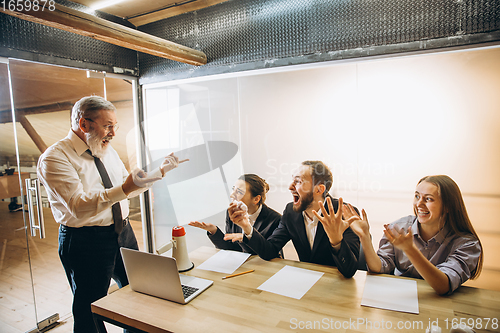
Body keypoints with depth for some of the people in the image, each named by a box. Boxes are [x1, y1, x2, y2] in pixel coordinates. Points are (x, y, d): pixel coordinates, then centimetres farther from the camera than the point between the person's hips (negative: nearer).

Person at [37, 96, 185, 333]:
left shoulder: (107, 151, 9)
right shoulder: (55, 157, -15)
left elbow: (129, 189, 15)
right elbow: (78, 206, -25)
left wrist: (160, 171, 4)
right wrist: (123, 189, -37)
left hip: (124, 234, 7)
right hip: (86, 244, -7)